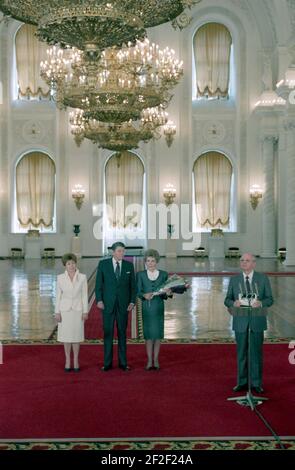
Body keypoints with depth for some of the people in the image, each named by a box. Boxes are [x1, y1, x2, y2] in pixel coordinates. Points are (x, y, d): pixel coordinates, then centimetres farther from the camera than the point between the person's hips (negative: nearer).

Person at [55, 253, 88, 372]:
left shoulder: (82, 277, -3)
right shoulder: (60, 277, -2)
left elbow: (84, 295, -1)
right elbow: (58, 295, 1)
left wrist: (85, 311, -5)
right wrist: (57, 312, -3)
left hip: (77, 309, 0)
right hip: (65, 309, 0)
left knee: (76, 335, 4)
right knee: (66, 335, 5)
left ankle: (76, 361, 16)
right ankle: (67, 361, 16)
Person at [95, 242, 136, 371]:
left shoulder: (129, 265, 3)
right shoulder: (103, 264, -1)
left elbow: (132, 285, 6)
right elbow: (99, 283, 0)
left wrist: (132, 301, -3)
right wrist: (99, 300, -9)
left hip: (123, 304, 1)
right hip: (108, 304, -1)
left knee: (122, 333, 8)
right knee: (108, 333, 3)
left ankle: (123, 362, 16)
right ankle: (107, 363, 11)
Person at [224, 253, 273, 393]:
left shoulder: (263, 278, 2)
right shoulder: (234, 280, 6)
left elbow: (270, 299, 1)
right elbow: (227, 300, 6)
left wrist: (261, 303, -20)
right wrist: (233, 303, -17)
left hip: (257, 321, -1)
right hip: (240, 322, 1)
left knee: (256, 353, 4)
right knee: (241, 353, 8)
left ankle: (256, 383, 15)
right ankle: (242, 382, 19)